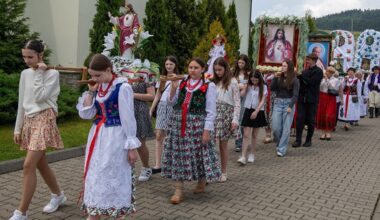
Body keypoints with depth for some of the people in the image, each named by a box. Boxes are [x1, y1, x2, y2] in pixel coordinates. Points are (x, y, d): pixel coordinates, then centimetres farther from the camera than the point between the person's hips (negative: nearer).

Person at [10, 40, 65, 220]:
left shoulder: (52, 73, -8)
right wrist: (18, 128, 13)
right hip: (29, 121, 7)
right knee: (41, 164, 13)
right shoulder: (25, 74, 11)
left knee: (29, 165, -13)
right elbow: (22, 102, 14)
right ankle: (58, 195, 32)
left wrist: (39, 73, -12)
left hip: (44, 120, -7)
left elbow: (39, 97, -19)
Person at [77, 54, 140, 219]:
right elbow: (85, 114, 5)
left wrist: (131, 147, -12)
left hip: (115, 138, -7)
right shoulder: (97, 88, 6)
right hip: (97, 137, 7)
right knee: (94, 176, 12)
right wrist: (90, 91, -3)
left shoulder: (122, 87, -14)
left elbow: (128, 119, -13)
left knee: (114, 178, 3)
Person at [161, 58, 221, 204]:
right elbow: (172, 103, 12)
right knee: (177, 155, 2)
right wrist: (173, 88, -4)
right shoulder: (181, 83, 10)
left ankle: (201, 183, 32)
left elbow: (211, 111, -6)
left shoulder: (209, 86, -3)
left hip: (197, 125, -4)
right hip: (178, 123, 4)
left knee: (200, 154, 6)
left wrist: (207, 130, -11)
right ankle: (178, 191, 9)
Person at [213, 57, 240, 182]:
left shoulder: (232, 82, -1)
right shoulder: (214, 82, 10)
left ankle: (223, 172, 19)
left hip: (226, 114, -3)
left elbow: (237, 102, -5)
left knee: (223, 145, 5)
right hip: (213, 113, 3)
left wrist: (235, 119, -12)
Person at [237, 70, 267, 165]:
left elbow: (262, 101, -9)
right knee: (246, 135, -5)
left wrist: (256, 111, -19)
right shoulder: (248, 86, 5)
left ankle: (252, 155, 23)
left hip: (258, 112, -1)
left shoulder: (263, 87, -2)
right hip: (248, 111, 1)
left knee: (254, 135, 10)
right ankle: (243, 157, -8)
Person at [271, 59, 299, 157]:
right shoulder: (279, 78, 8)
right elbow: (272, 88, 1)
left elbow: (295, 95, -5)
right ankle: (280, 143, 25)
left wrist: (290, 106, -14)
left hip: (288, 103, -3)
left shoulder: (294, 80, -2)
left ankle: (282, 149, 6)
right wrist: (275, 77, -5)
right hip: (278, 103, 3)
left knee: (286, 128, -1)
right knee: (276, 127, -1)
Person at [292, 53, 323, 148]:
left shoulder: (318, 71, -3)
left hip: (312, 99, -4)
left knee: (311, 120, 4)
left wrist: (301, 75, -13)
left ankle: (308, 140, 14)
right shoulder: (305, 71, 14)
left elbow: (311, 82, -15)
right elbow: (300, 82, 13)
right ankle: (298, 140, 1)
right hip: (302, 98, 4)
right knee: (300, 119, -2)